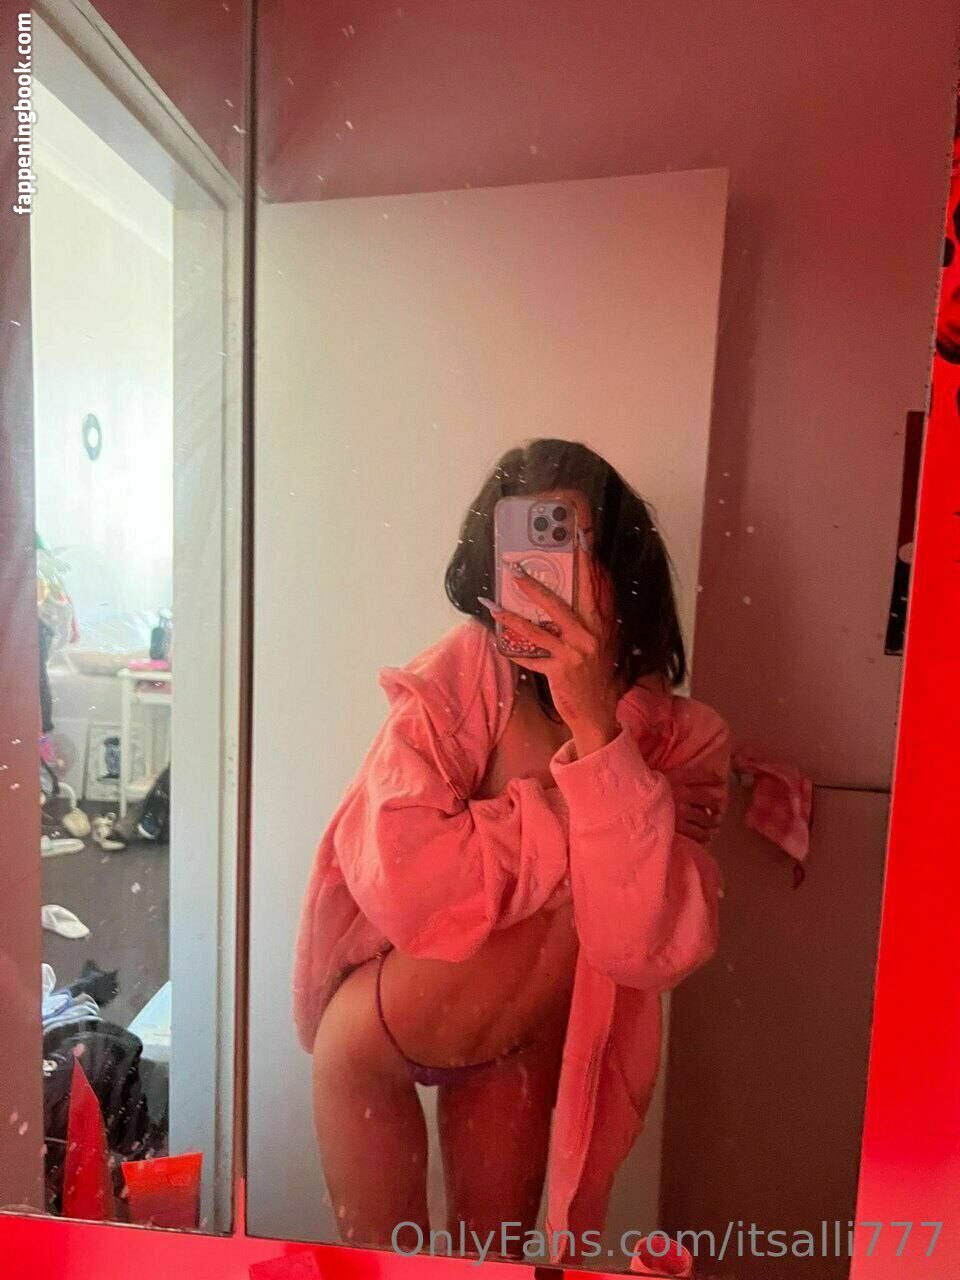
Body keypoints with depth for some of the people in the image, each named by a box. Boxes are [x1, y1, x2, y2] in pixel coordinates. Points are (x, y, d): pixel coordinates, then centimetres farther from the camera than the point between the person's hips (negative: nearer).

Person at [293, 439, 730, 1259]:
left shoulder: (681, 739, -17)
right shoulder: (450, 684, -24)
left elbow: (655, 949, -29)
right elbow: (406, 888, -34)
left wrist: (594, 720, -36)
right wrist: (570, 814, -29)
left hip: (529, 1044, 2)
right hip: (373, 1032, -2)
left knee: (494, 1251, 18)